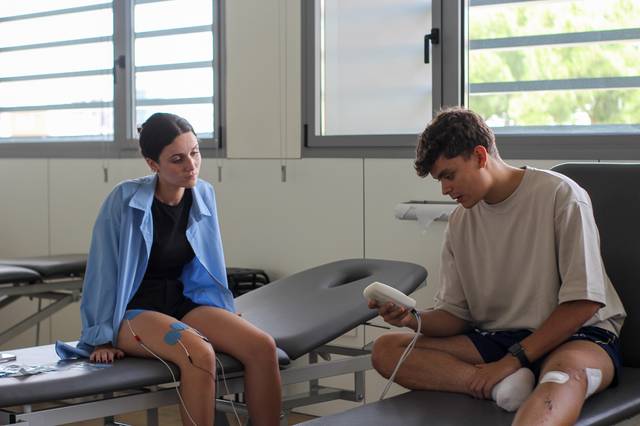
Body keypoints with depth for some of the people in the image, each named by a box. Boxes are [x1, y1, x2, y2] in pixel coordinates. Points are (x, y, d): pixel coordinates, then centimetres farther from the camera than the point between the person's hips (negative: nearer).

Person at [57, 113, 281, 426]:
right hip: (132, 312, -5)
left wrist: (224, 322, 15)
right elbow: (103, 270, -8)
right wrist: (103, 338, -4)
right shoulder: (124, 200, -16)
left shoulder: (204, 195, 0)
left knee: (262, 347, -20)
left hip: (183, 303, 5)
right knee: (199, 353, -35)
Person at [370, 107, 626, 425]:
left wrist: (514, 359, -18)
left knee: (568, 372, -43)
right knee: (386, 349, -13)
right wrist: (415, 320, -14)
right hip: (497, 338, 6)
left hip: (577, 335, -6)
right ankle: (501, 385, -30)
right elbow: (455, 314, 9)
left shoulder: (561, 196, -8)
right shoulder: (460, 221, 9)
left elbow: (584, 302, -12)